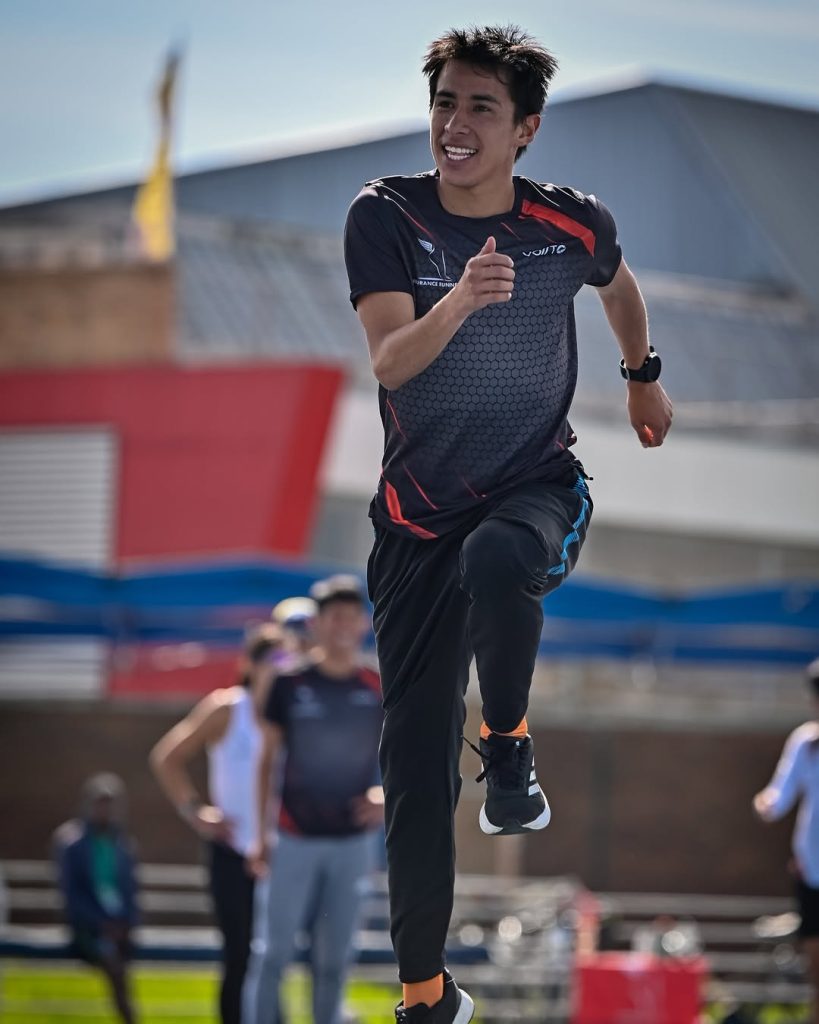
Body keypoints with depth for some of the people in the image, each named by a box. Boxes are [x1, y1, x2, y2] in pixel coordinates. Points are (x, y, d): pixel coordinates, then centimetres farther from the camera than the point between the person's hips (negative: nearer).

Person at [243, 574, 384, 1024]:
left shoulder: (379, 690, 1)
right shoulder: (289, 683, -3)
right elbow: (267, 759, 3)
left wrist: (384, 796, -12)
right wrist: (260, 833, 0)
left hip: (353, 840, 2)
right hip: (295, 838, -2)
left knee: (334, 959, 7)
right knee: (273, 953, -4)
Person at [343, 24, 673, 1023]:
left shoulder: (572, 223, -7)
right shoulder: (385, 216, -10)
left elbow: (617, 283, 18)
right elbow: (389, 361, -23)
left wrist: (643, 377, 30)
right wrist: (456, 304, -42)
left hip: (540, 488, -1)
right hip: (419, 515, 1)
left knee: (495, 563, -40)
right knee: (416, 765, -1)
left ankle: (510, 744, -12)